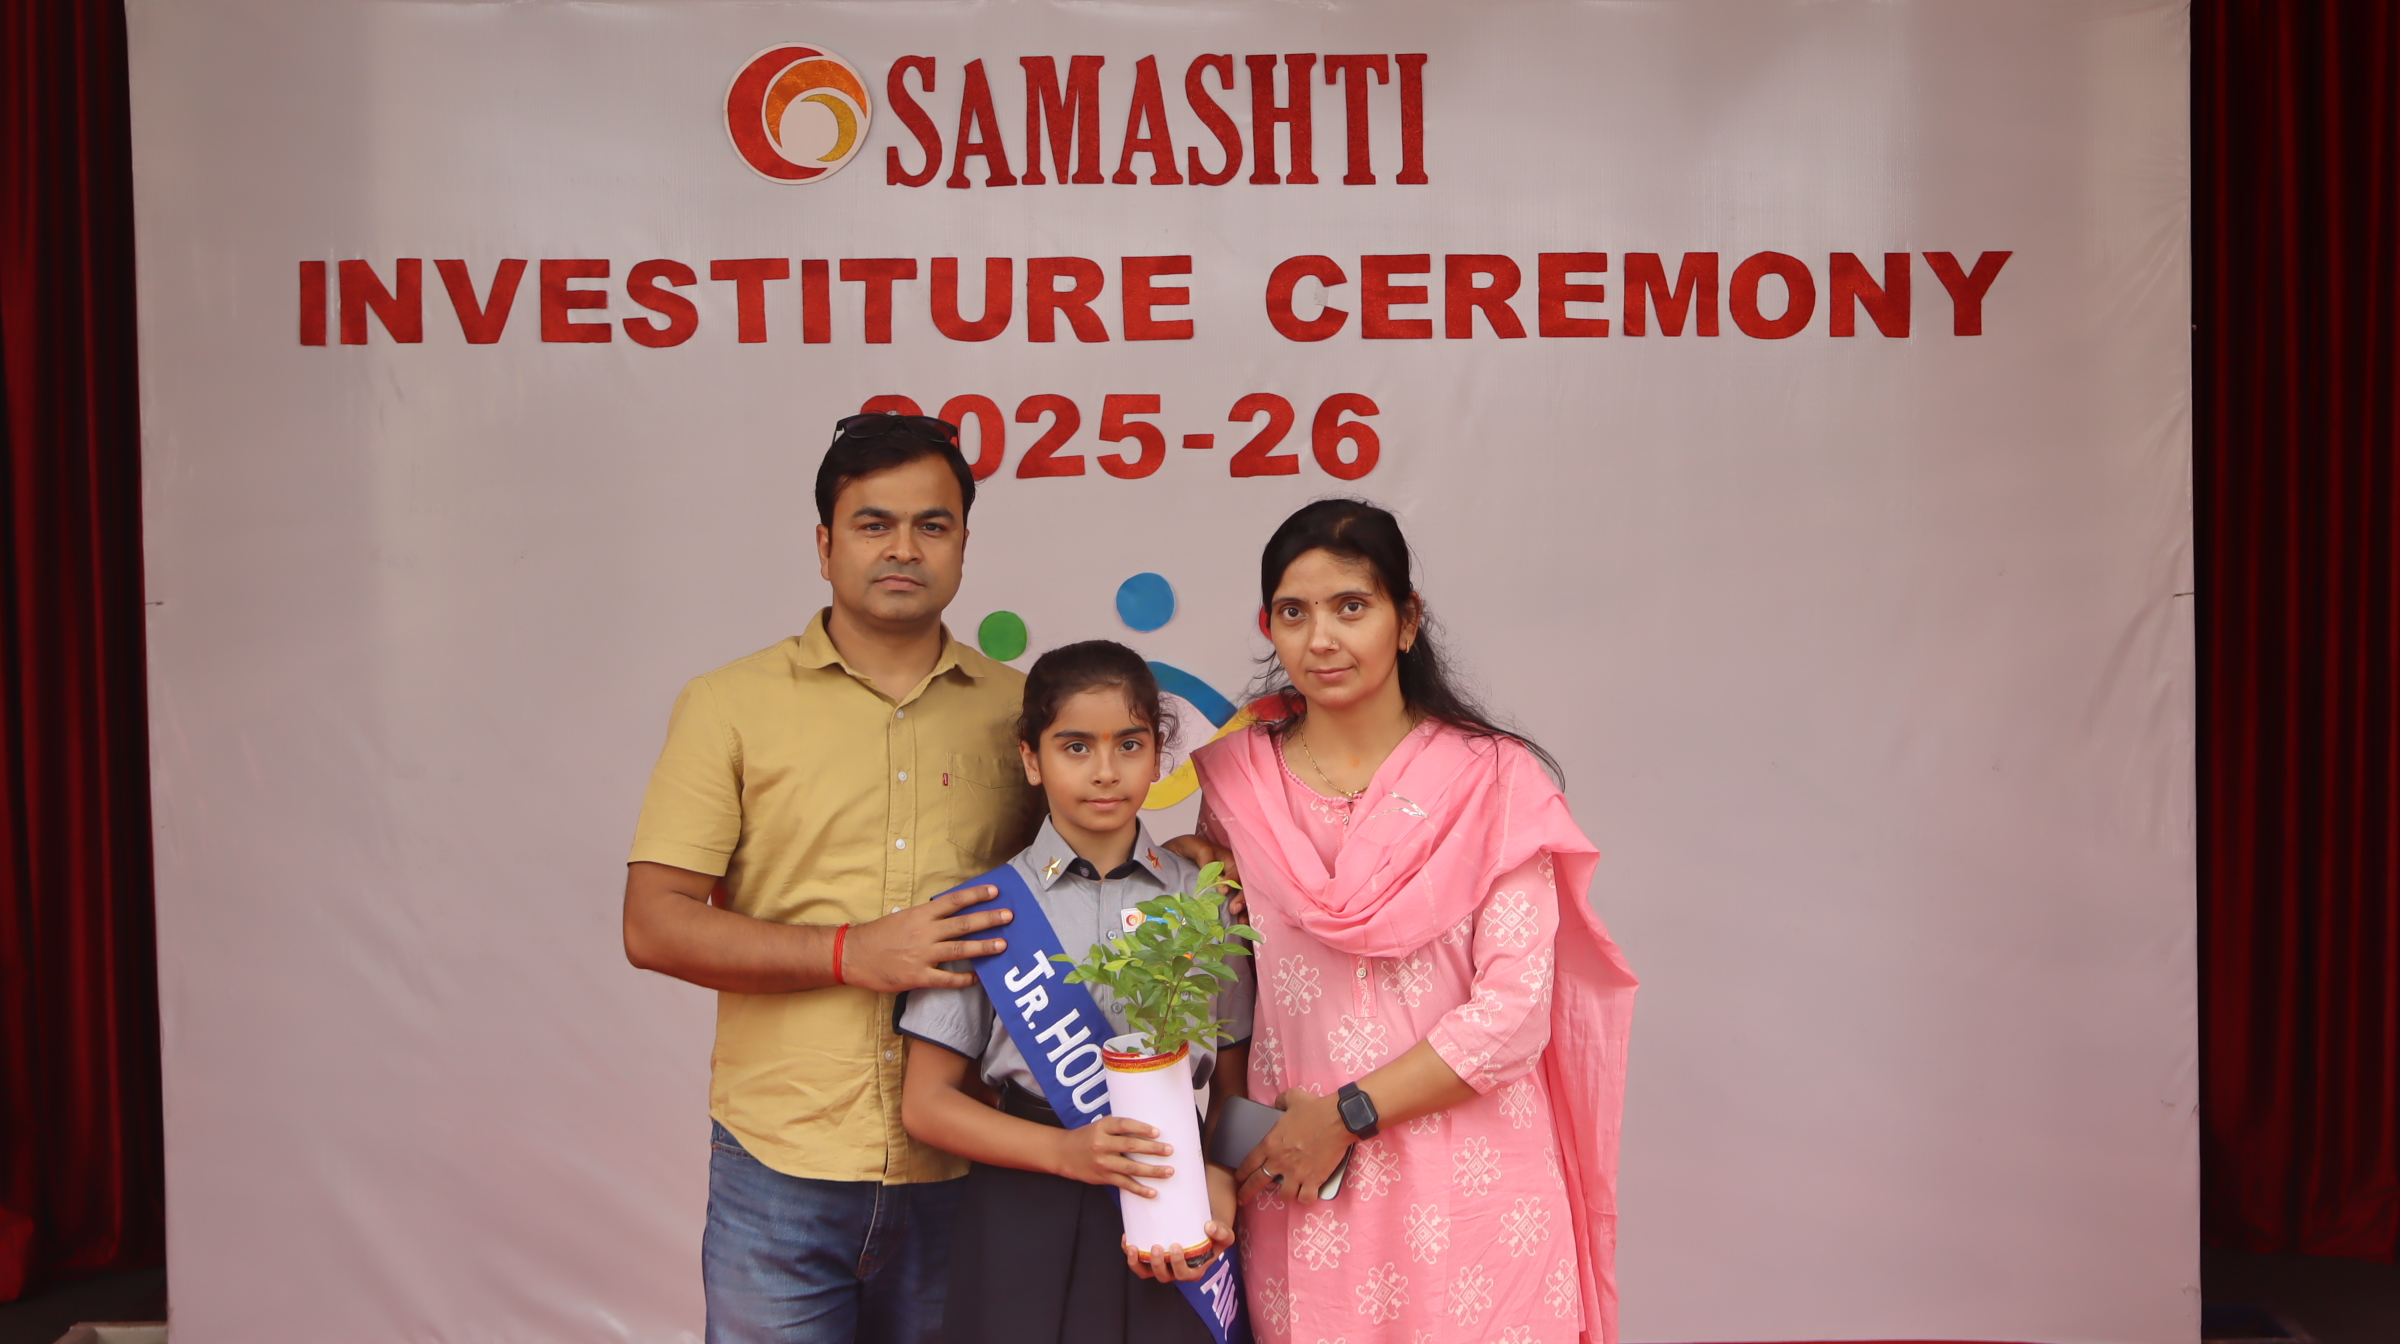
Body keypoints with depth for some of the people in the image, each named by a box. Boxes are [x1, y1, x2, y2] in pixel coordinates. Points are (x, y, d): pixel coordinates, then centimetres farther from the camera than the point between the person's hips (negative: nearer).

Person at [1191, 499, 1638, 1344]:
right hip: (1296, 1192, 2)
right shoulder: (1235, 780, 4)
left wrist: (1347, 1114, -11)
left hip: (1468, 1192, -2)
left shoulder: (1494, 781, -5)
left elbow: (1514, 1013, -10)